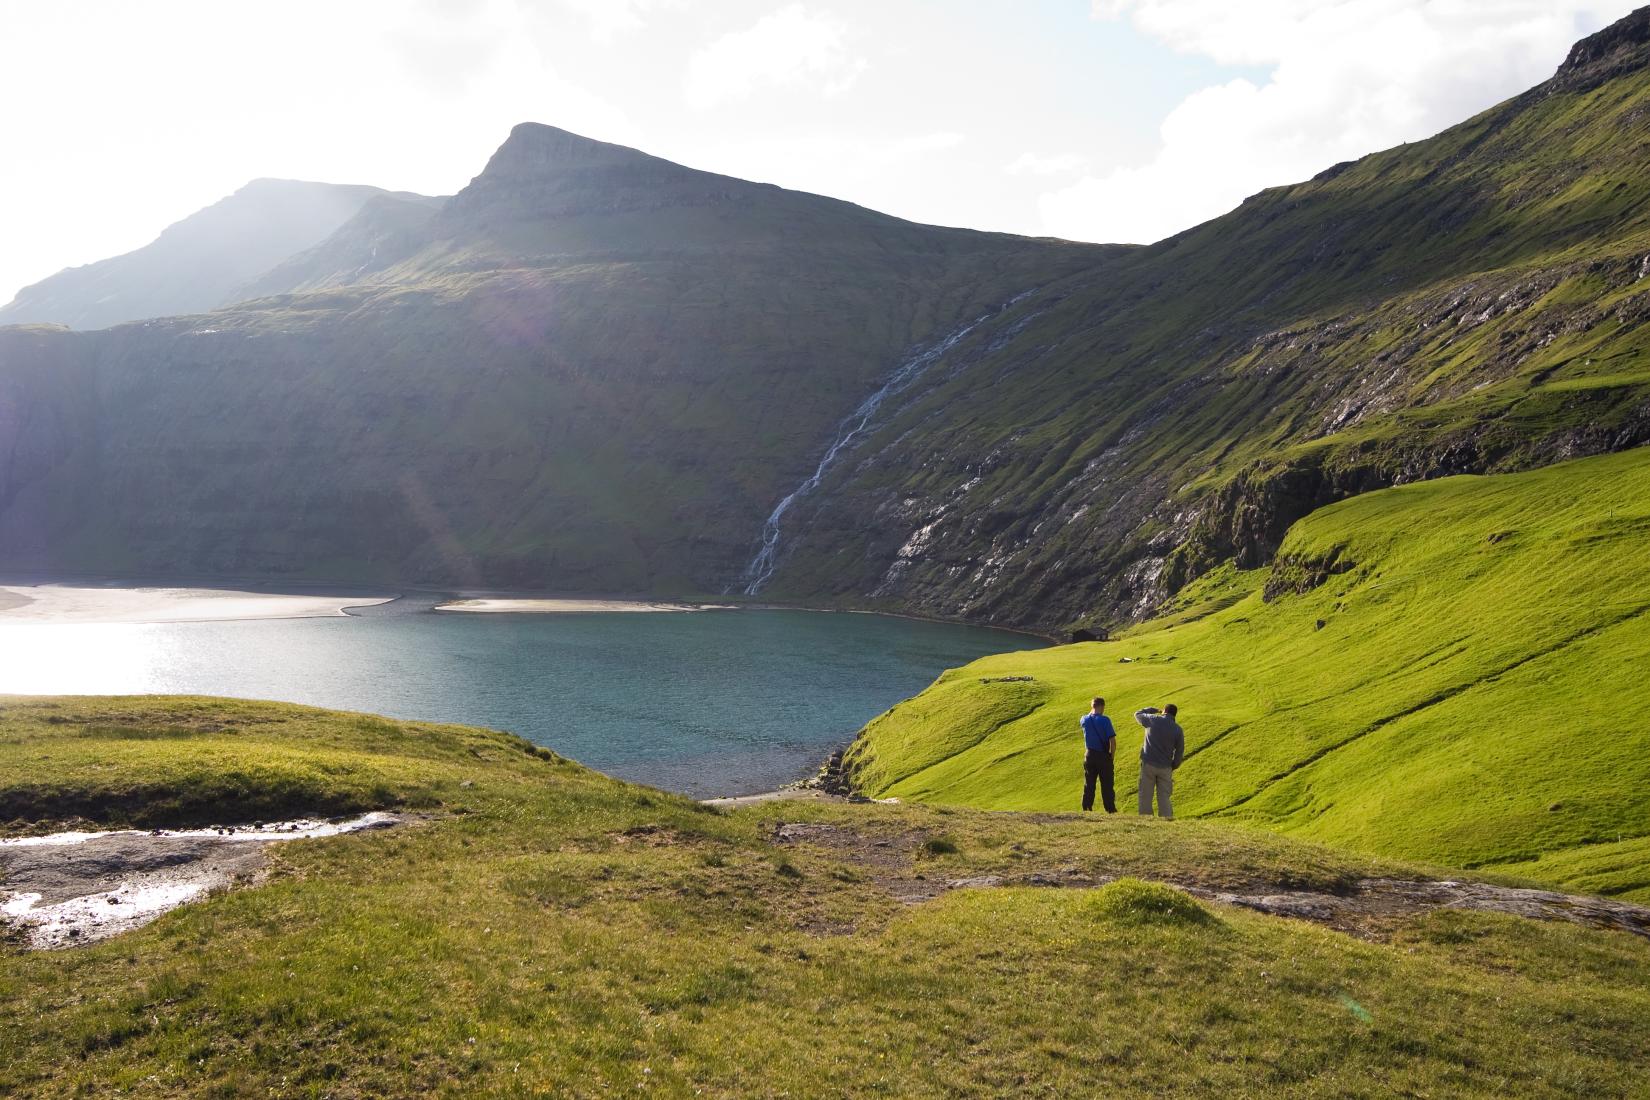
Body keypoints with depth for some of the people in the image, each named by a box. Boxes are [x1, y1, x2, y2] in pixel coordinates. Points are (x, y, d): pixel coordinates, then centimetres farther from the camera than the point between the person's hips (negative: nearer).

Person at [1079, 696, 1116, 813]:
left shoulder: (1085, 720, -2)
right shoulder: (1105, 720, -15)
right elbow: (1112, 740, -16)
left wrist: (1092, 711, 16)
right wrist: (1112, 755, -2)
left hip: (1089, 755, 4)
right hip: (1103, 755, -4)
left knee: (1089, 785, 11)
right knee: (1107, 785, 6)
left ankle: (1086, 809, 13)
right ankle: (1111, 809, 11)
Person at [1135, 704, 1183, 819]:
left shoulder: (1152, 720, -5)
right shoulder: (1178, 730, -1)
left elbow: (1137, 714, 15)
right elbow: (1180, 752, 3)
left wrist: (1152, 710, 29)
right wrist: (1174, 766, 16)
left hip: (1148, 763, -1)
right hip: (1165, 767, 1)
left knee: (1145, 793, 5)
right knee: (1164, 795, 11)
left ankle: (1145, 815, 4)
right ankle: (1166, 816, 10)